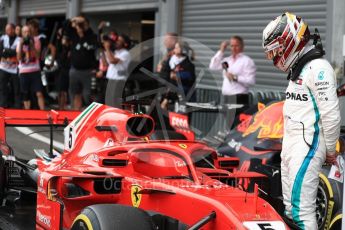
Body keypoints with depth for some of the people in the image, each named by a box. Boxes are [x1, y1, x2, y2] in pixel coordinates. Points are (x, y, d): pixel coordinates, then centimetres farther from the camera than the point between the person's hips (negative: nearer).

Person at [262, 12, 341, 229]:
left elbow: (331, 114, -18)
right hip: (291, 144, 10)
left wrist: (330, 150, -9)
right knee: (290, 203, 13)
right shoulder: (299, 68, 15)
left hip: (308, 145, -10)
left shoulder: (317, 68, -16)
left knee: (302, 206, -14)